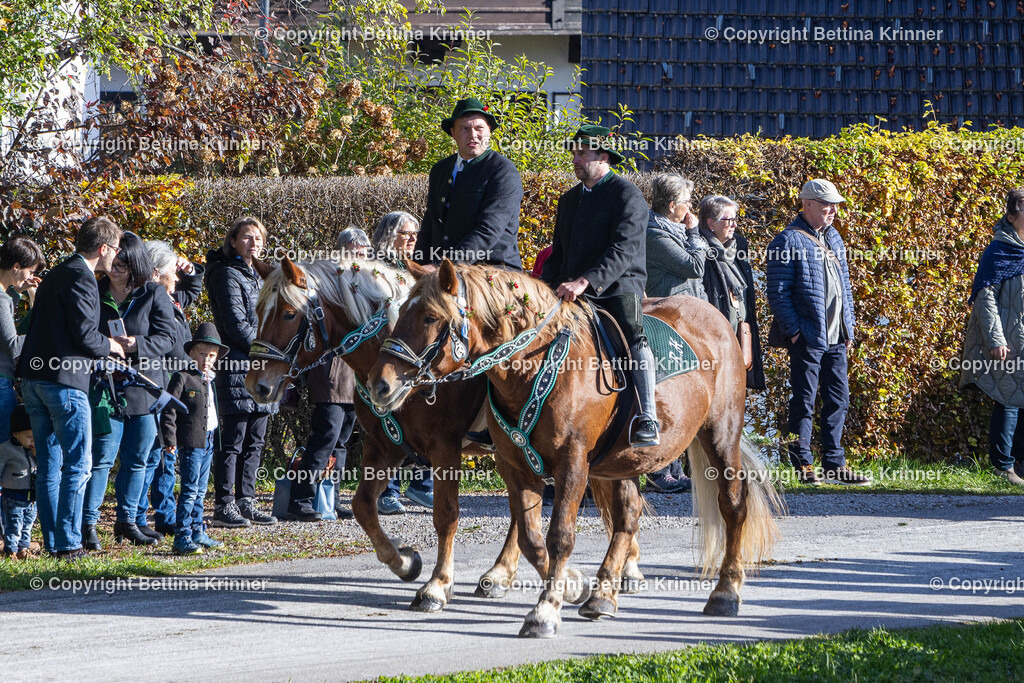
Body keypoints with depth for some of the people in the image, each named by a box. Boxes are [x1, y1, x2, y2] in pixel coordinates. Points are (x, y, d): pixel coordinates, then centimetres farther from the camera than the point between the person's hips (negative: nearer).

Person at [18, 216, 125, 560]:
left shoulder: (55, 275, 18)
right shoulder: (81, 279, -11)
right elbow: (85, 335, -17)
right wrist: (111, 346, 3)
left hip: (34, 377, 9)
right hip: (64, 381, -9)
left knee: (48, 465, 11)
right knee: (77, 464, -5)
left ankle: (51, 542, 13)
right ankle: (68, 542, -8)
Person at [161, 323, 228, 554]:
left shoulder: (210, 381, 16)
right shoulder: (182, 378, -8)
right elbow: (169, 411, -12)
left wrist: (216, 435, 23)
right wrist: (169, 440, -17)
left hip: (208, 442, 8)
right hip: (191, 442, -8)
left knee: (200, 491, 12)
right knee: (190, 490, -11)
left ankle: (197, 533, 19)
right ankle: (181, 538, -11)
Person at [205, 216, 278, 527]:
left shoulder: (256, 276, 20)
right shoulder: (228, 275, -8)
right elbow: (236, 325, -15)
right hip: (238, 366, -9)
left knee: (254, 441, 10)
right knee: (233, 440, -7)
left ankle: (246, 502, 14)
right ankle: (224, 505, -5)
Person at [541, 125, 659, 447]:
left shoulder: (627, 194, -5)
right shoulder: (569, 200, 21)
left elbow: (623, 251, -18)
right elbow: (558, 254, 28)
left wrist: (585, 282, -31)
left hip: (619, 288, -8)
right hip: (574, 293, 8)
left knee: (633, 335, -32)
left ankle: (648, 421, -41)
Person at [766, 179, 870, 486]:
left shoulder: (833, 239, 17)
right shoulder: (788, 241, -8)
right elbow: (778, 293, -11)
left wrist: (849, 328, 16)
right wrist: (793, 330, -16)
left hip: (836, 338, 8)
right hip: (808, 337, -8)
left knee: (838, 400, 8)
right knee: (804, 401, -3)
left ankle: (835, 465, 13)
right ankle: (803, 465, 3)